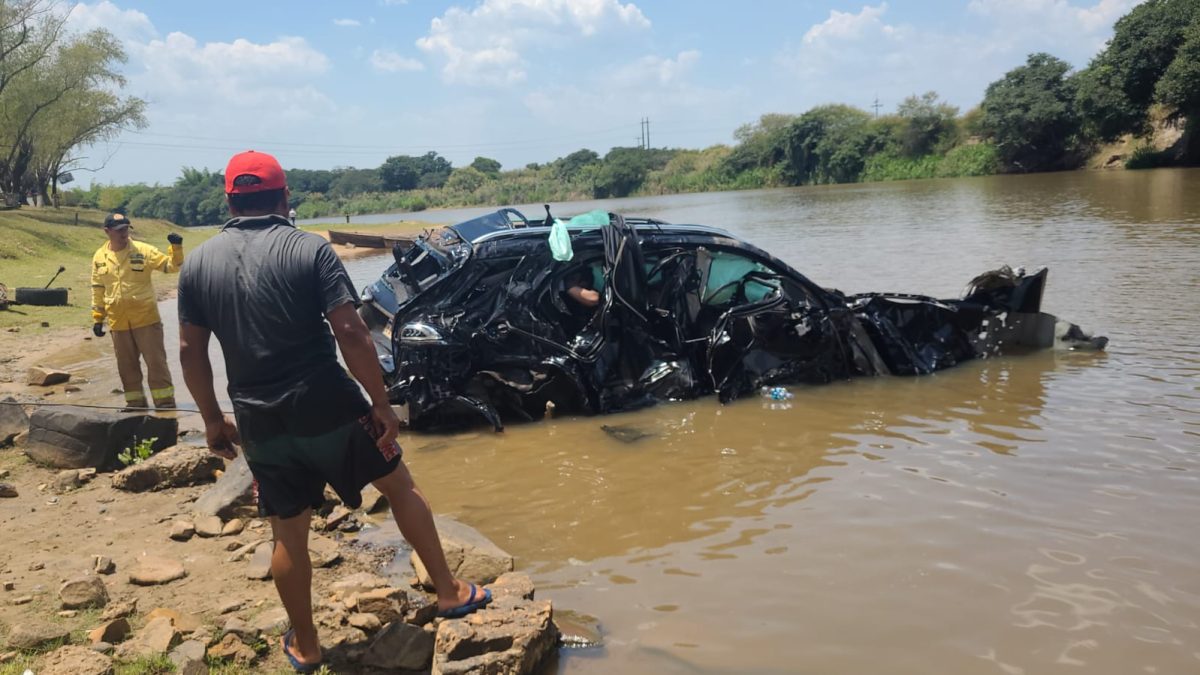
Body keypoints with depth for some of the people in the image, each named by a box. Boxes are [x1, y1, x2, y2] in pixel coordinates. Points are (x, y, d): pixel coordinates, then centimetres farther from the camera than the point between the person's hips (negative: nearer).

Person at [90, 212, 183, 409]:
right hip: (118, 322, 3)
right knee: (126, 364, 12)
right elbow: (98, 290, 11)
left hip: (146, 318, -3)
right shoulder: (99, 257, 4)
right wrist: (97, 319, 11)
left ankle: (165, 400, 5)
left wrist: (176, 248, -24)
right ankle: (135, 401, 24)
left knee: (156, 360, -1)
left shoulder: (143, 250, -5)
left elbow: (172, 265, -6)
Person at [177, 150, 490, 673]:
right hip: (327, 407, -3)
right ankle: (449, 592, 24)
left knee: (287, 533, 16)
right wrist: (382, 404, -9)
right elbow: (351, 334, -16)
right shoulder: (310, 250, -9)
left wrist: (212, 419, 16)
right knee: (399, 485, 17)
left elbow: (190, 351, 5)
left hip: (260, 421, 3)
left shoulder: (198, 263, 3)